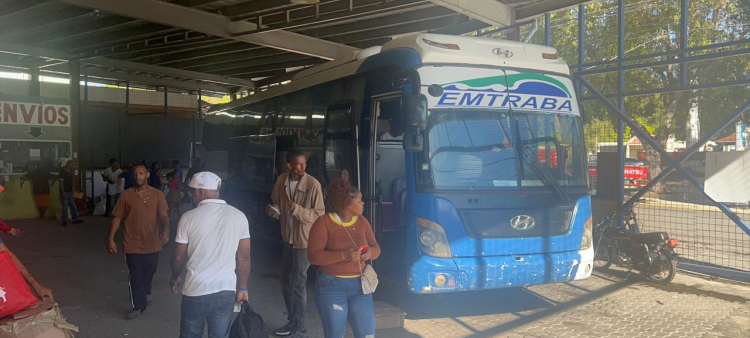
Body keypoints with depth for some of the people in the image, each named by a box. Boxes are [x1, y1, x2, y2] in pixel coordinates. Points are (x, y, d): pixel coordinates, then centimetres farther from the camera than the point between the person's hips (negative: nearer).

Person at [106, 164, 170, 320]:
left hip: (152, 244, 2)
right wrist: (111, 239, -6)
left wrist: (165, 230, -31)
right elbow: (117, 218, -1)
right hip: (133, 244, -2)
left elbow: (164, 215, -12)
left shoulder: (157, 194, -4)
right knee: (136, 276, -1)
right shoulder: (127, 195, -5)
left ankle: (144, 293, 46)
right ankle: (138, 307, 10)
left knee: (149, 273, 19)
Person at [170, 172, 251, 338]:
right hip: (225, 290, 2)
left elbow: (178, 257, 0)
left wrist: (175, 278, 20)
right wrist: (243, 288, 9)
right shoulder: (238, 216, -3)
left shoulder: (189, 218, -8)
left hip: (195, 291, -1)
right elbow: (244, 257, -1)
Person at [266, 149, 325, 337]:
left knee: (298, 284, -1)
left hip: (305, 240, -6)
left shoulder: (313, 184, -18)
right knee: (286, 281, 16)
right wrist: (274, 210, -9)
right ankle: (292, 321, 33)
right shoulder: (281, 181, -2)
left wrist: (297, 209, -29)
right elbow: (276, 203, 14)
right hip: (287, 238, 7)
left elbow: (319, 214, -17)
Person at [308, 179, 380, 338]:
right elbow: (314, 255, -19)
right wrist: (344, 255, -29)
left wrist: (370, 252, -16)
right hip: (332, 287, -5)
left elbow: (376, 248, 9)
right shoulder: (324, 223, -12)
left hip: (359, 285, 5)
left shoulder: (362, 221, 5)